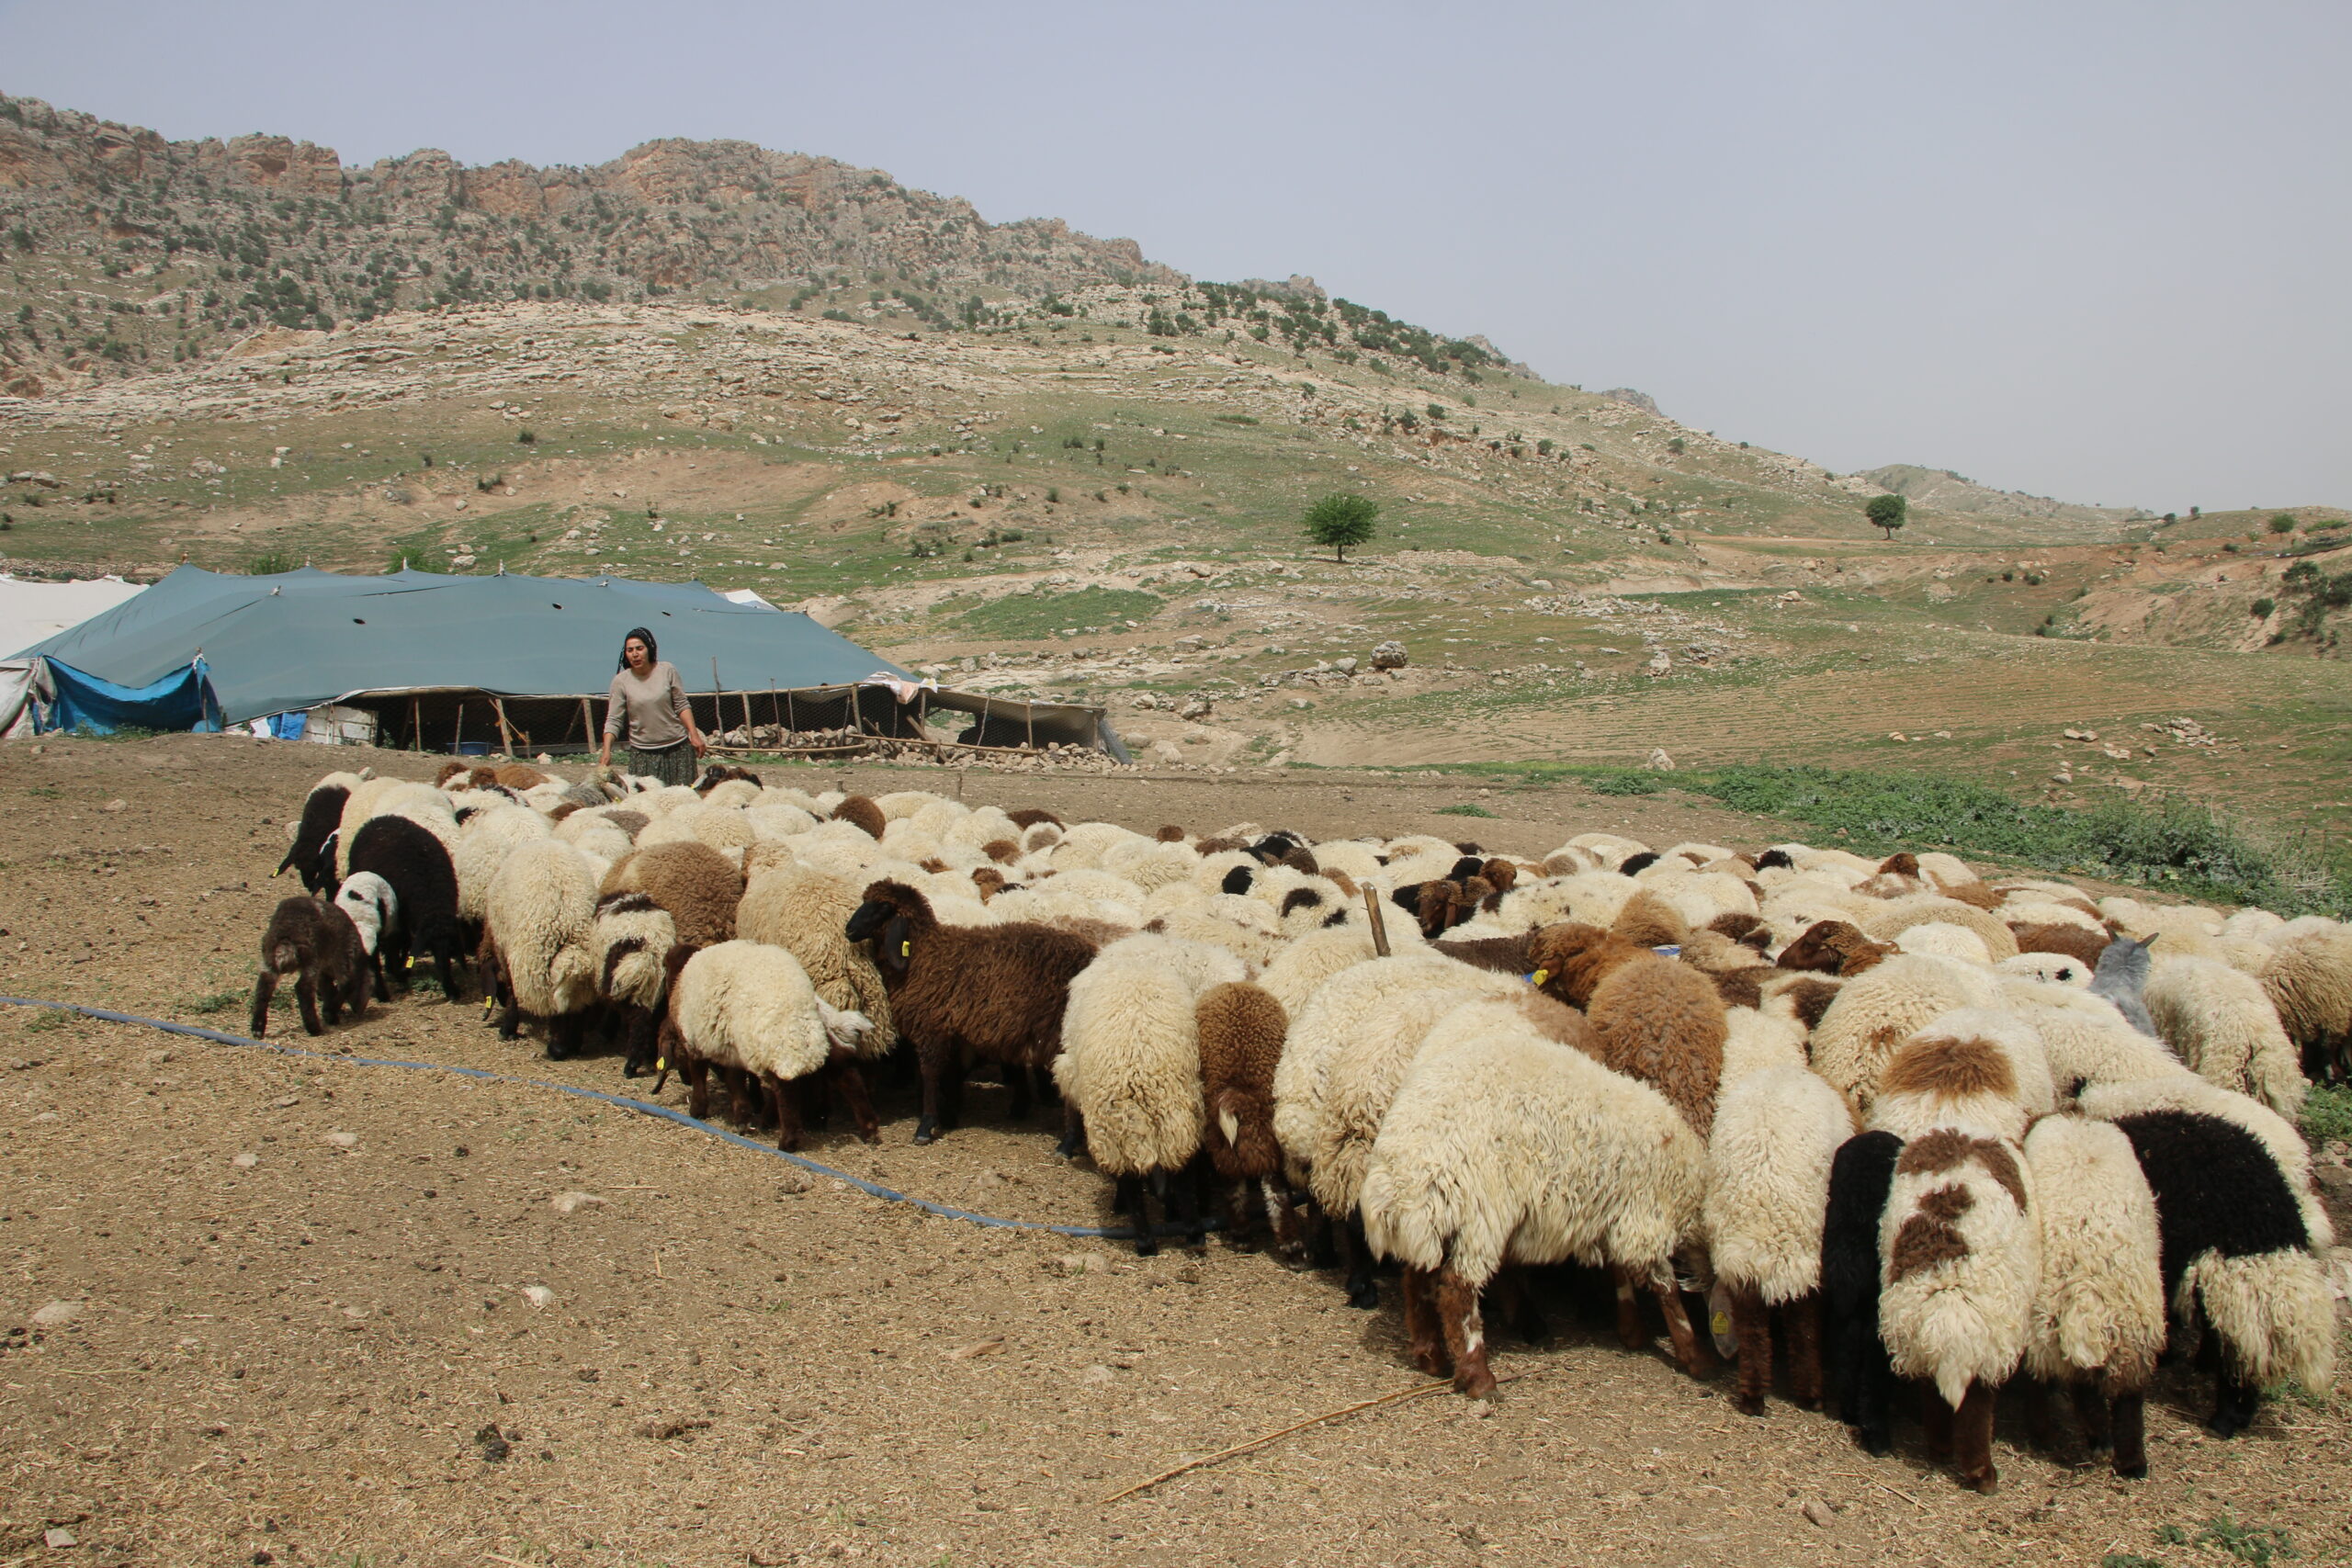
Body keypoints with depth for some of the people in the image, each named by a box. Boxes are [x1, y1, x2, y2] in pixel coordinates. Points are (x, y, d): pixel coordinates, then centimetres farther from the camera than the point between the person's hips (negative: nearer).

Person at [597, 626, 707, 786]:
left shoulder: (667, 671, -1)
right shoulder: (621, 681, -3)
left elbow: (682, 706, 4)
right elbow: (613, 720, -3)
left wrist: (694, 735, -4)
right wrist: (607, 751, -15)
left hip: (677, 747, 1)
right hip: (642, 753, 0)